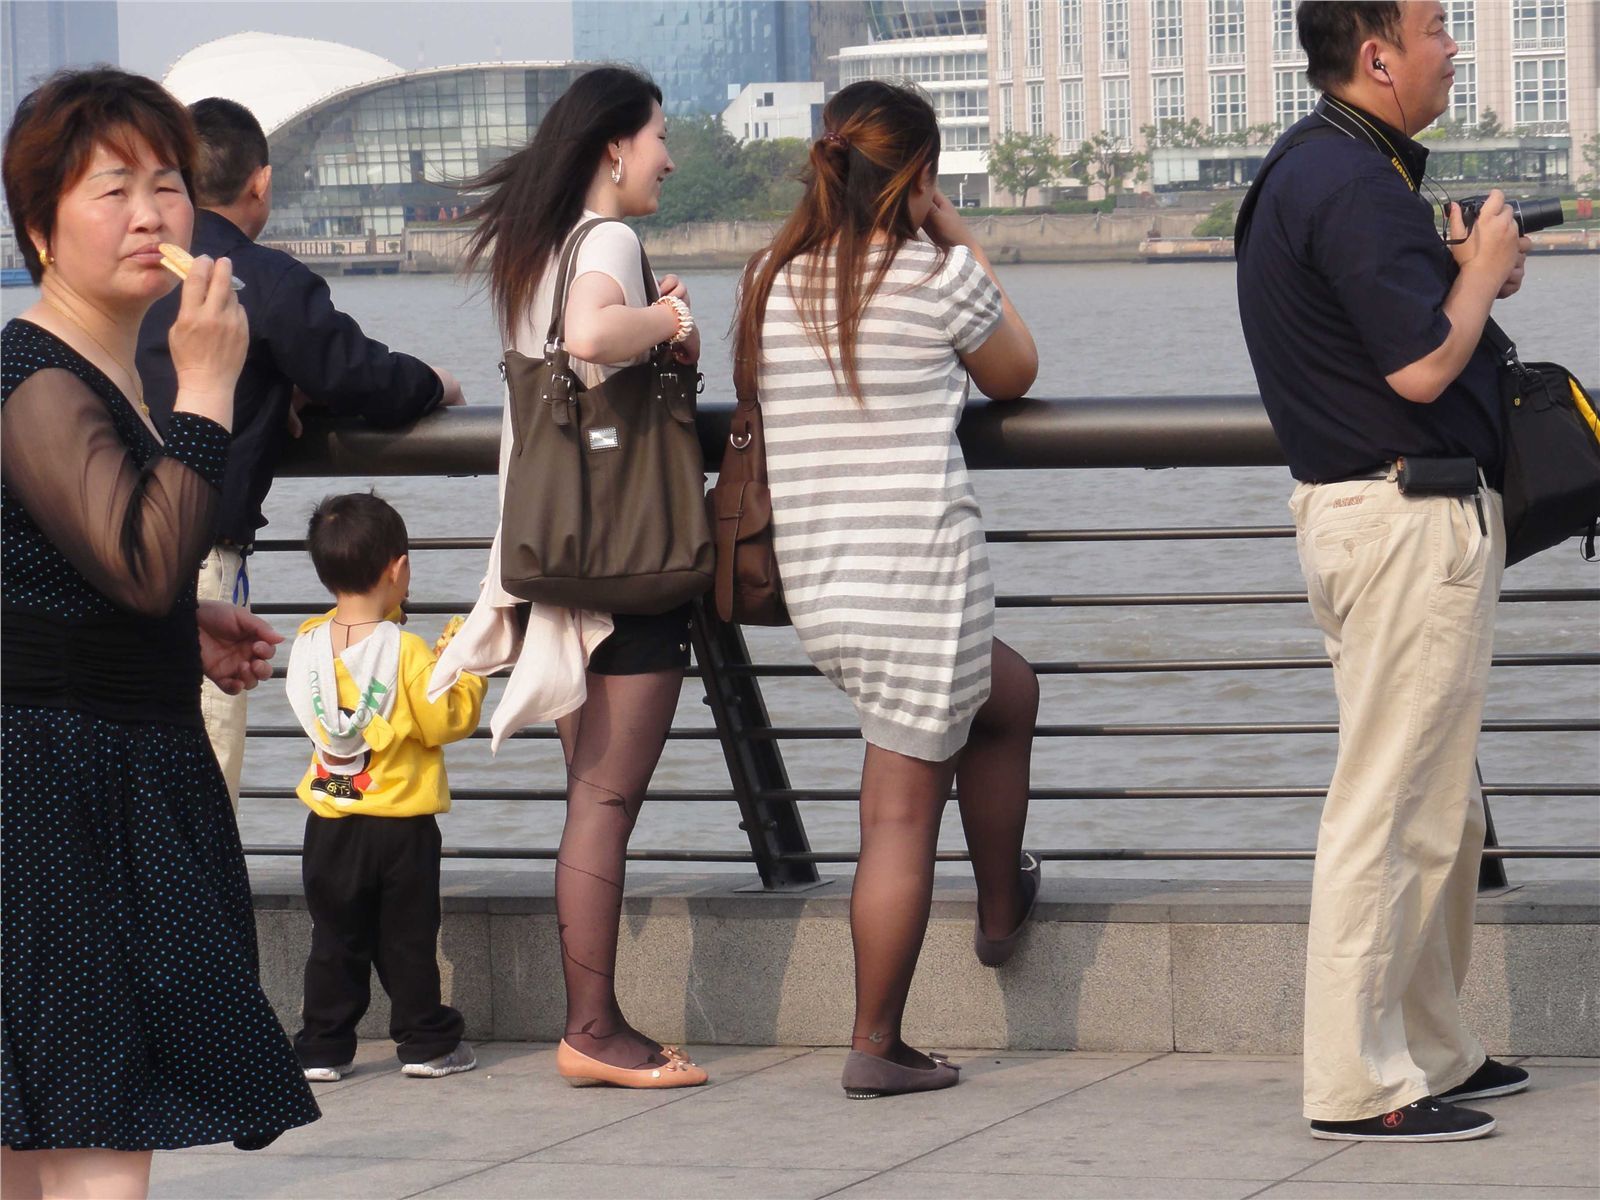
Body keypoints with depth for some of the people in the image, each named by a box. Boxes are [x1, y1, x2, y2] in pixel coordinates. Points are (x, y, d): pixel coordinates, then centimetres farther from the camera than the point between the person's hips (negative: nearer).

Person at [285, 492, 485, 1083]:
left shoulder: (309, 642, -2)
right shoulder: (405, 651, -16)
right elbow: (445, 722, -13)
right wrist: (470, 674, 2)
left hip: (330, 823, 3)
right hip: (401, 827, -3)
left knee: (334, 941, 10)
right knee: (408, 940, 7)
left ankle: (323, 1048, 11)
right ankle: (426, 1042, 13)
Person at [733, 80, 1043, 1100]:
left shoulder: (772, 283, 5)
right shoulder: (938, 276, -9)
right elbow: (1016, 374, 10)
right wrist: (962, 243, 13)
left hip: (816, 585, 7)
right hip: (920, 574, -7)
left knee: (1008, 692, 30)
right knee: (903, 811, 5)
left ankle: (1003, 907, 39)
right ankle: (877, 1046, 14)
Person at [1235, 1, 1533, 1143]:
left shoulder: (1319, 167, 15)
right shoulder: (1353, 183, -19)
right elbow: (1422, 366, -23)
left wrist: (1463, 270, 8)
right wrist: (1482, 270, -7)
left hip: (1372, 506, 11)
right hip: (1410, 519, -11)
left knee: (1442, 807, 18)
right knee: (1392, 807, -7)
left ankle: (1433, 1052, 27)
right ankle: (1361, 1084, -5)